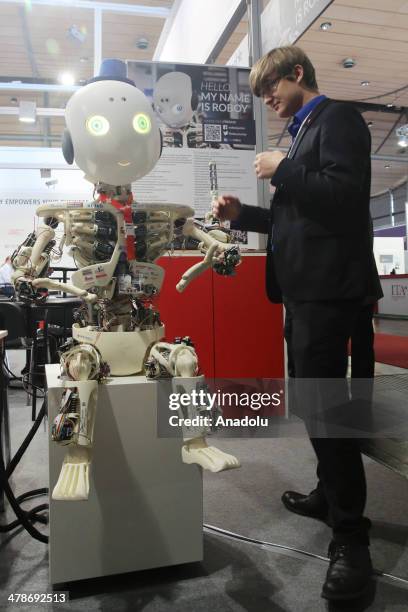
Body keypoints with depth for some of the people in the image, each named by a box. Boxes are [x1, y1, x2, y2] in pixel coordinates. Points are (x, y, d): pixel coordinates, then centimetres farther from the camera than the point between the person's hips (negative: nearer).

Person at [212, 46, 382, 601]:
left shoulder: (337, 117, -4)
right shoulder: (303, 132, 23)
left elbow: (347, 194, -20)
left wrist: (281, 170, -10)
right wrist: (243, 214, 15)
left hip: (327, 288, -10)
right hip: (305, 288, 10)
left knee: (322, 404, -9)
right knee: (310, 398, 16)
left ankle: (351, 538, 6)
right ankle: (331, 495, 34)